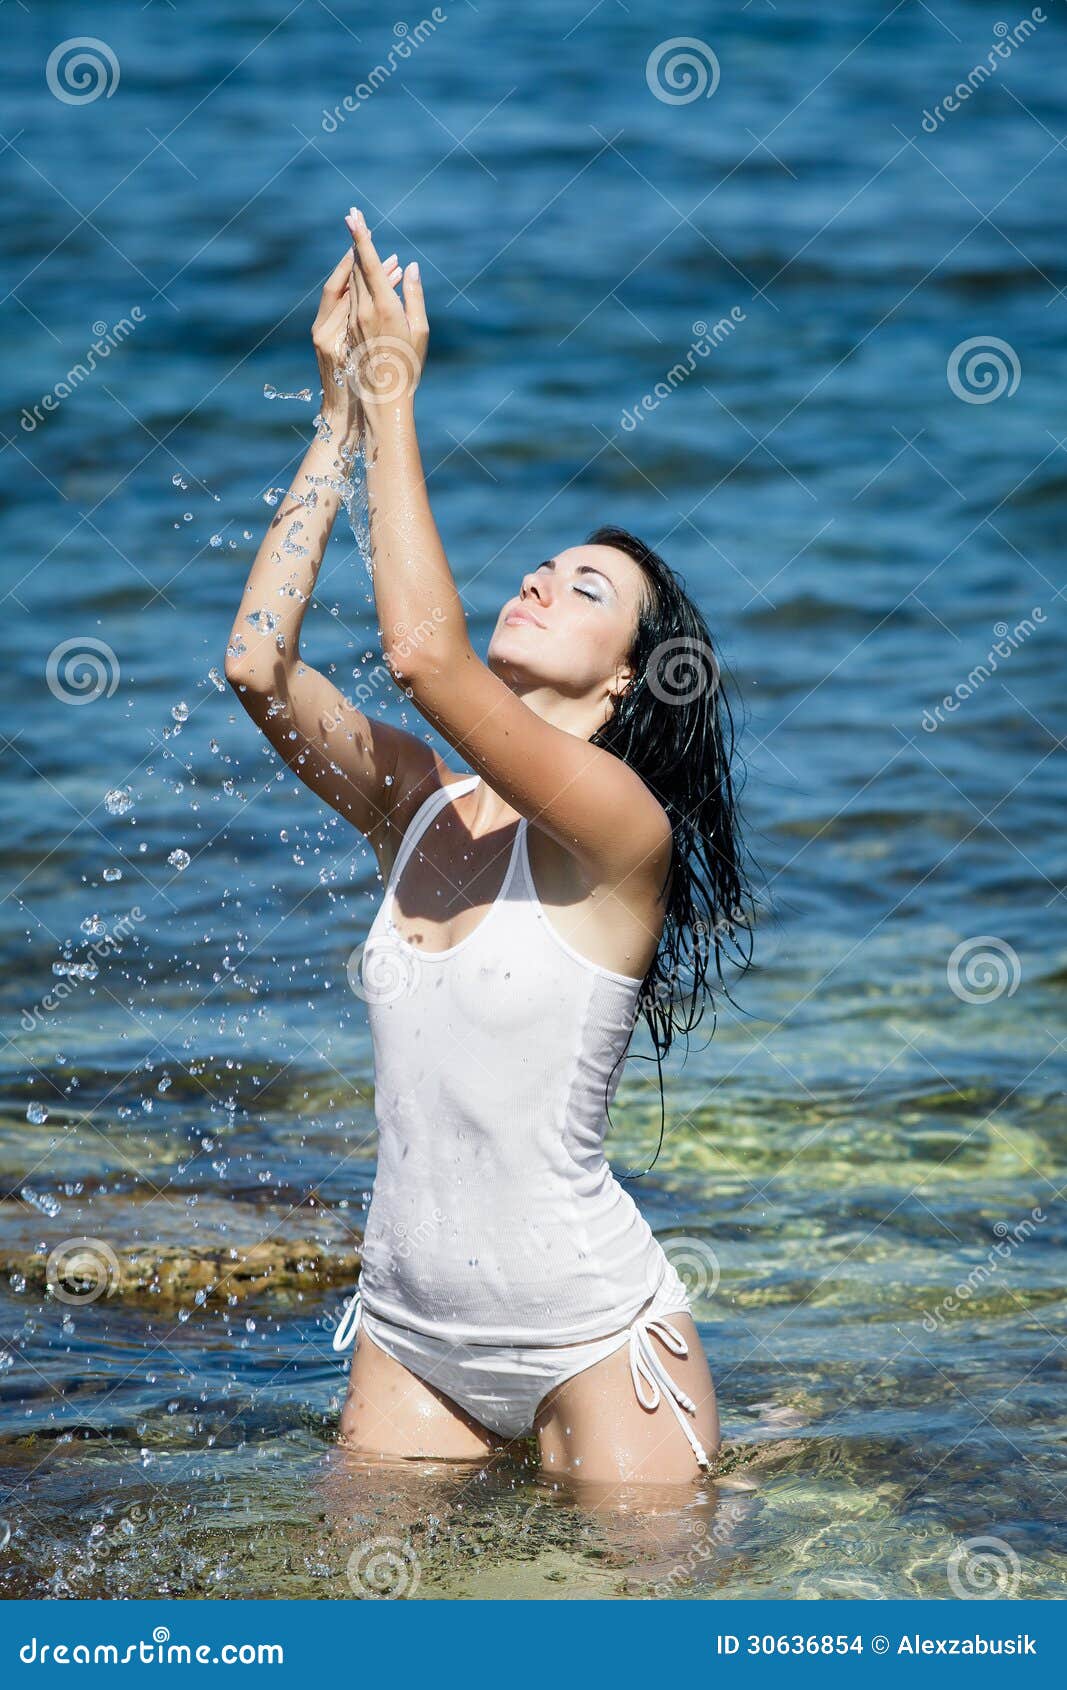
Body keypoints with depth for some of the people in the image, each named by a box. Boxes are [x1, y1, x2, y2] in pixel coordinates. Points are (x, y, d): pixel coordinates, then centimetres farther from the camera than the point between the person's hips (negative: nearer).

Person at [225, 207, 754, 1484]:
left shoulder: (622, 825, -14)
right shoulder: (417, 806, 5)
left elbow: (422, 652, -26)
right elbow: (257, 664, -7)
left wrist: (395, 400, -19)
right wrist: (342, 420, -6)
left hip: (592, 1340, -6)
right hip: (409, 1337, 6)